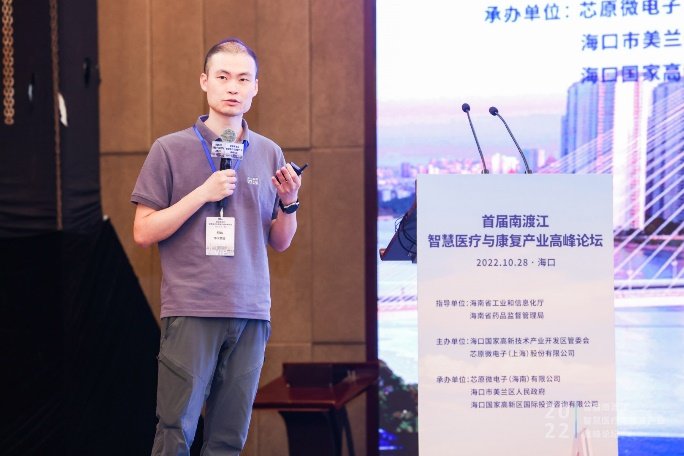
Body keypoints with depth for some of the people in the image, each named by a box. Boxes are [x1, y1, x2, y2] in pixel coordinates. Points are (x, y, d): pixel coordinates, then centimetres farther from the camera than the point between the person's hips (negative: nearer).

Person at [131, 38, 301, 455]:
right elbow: (144, 232, -1)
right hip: (191, 310, -3)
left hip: (252, 312, 3)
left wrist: (290, 203, -3)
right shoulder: (171, 150, 1)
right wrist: (203, 193, -10)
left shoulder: (269, 154, 11)